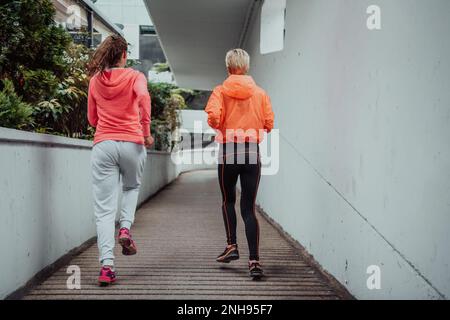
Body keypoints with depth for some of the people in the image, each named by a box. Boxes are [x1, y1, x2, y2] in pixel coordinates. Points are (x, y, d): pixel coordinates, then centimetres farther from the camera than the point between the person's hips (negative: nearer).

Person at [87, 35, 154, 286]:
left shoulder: (95, 81, 12)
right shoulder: (134, 76, 3)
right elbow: (143, 97, -19)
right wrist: (146, 131, -13)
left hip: (103, 144, 1)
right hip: (131, 143, -1)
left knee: (104, 208, 0)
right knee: (132, 187, 29)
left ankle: (107, 265, -10)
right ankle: (126, 228, 4)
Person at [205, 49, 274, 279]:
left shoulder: (221, 91, -2)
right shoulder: (260, 93, 4)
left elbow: (213, 116, -16)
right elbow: (269, 124, 2)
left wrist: (219, 128, 5)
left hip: (228, 152, -1)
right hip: (252, 153, 1)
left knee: (228, 201, 22)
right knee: (249, 209, 2)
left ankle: (232, 246, 14)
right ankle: (254, 261, -7)